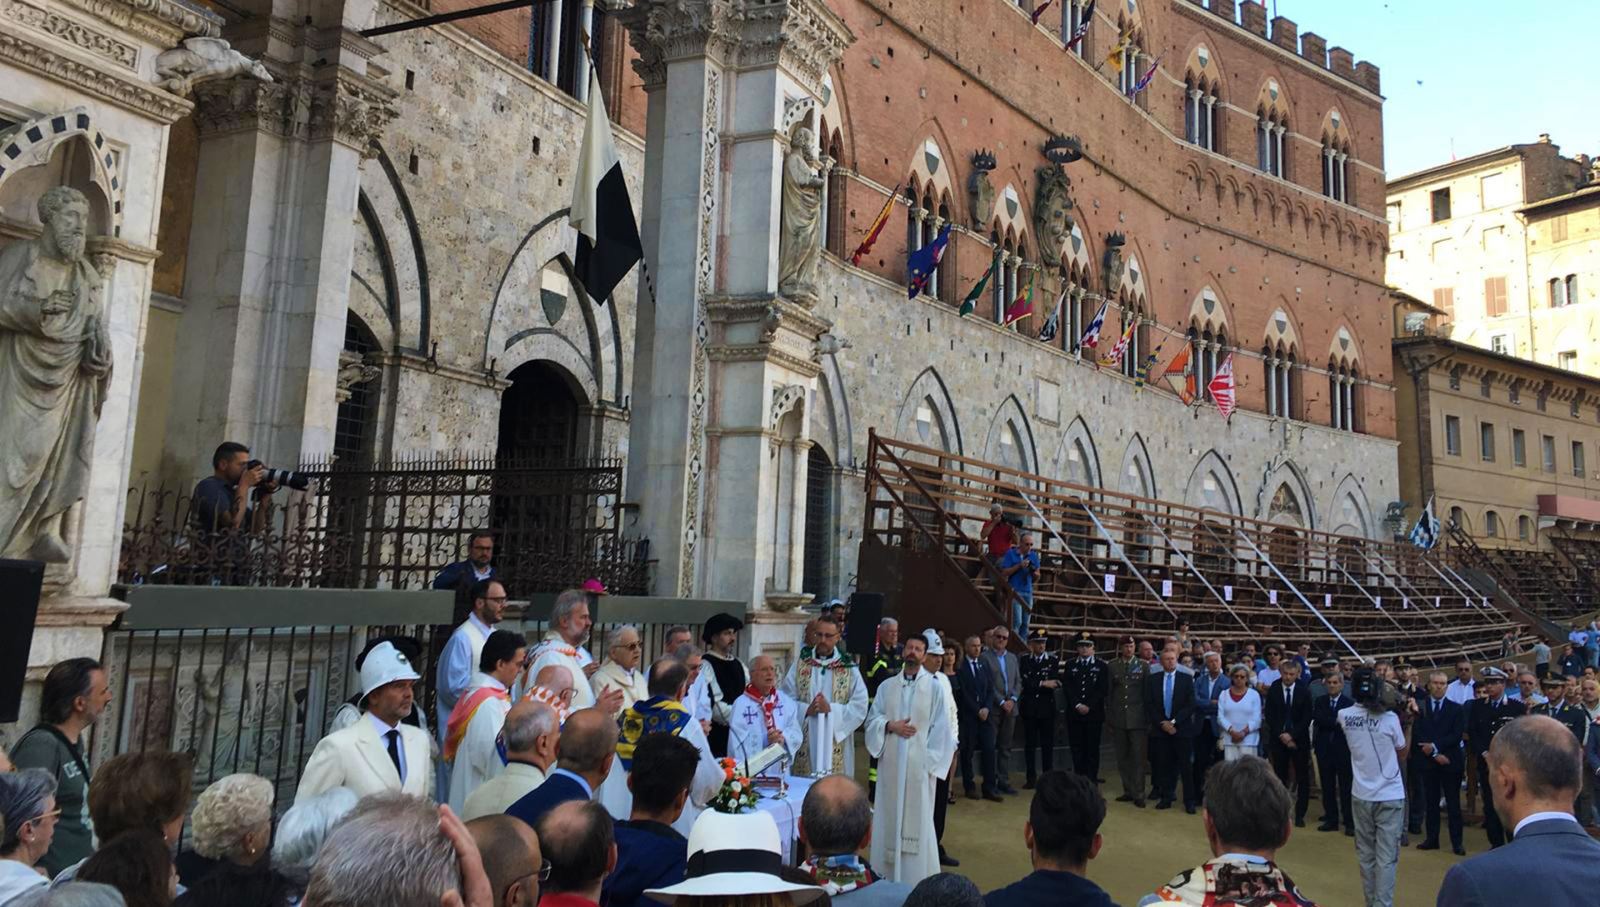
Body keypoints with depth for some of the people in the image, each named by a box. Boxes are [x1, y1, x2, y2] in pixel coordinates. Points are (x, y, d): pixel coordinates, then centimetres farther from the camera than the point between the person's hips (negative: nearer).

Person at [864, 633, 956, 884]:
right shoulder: (886, 686, 9)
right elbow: (872, 720, 8)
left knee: (918, 818, -1)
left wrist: (931, 761, -8)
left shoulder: (934, 687, 1)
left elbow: (939, 729, -1)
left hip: (919, 763, -2)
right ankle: (885, 875, 16)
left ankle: (917, 879, 7)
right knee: (889, 816, 6)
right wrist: (890, 725, -12)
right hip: (890, 762, 3)